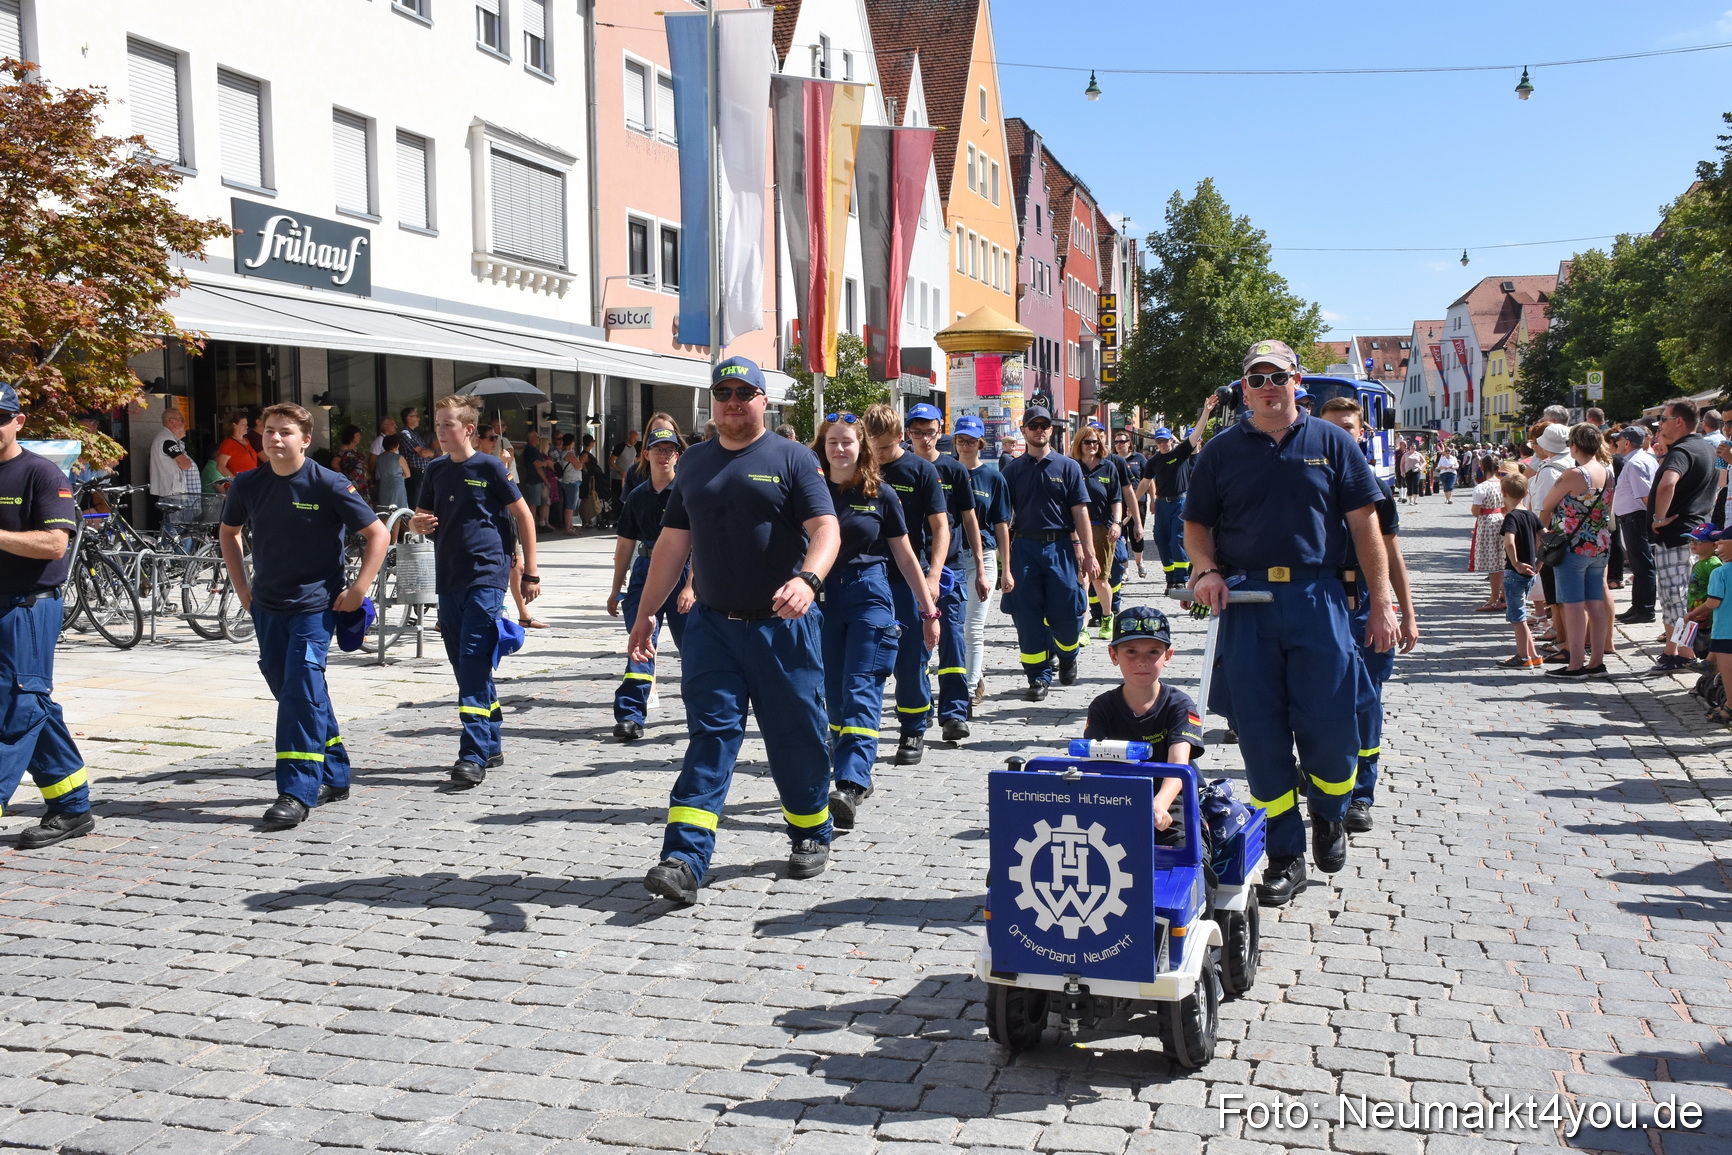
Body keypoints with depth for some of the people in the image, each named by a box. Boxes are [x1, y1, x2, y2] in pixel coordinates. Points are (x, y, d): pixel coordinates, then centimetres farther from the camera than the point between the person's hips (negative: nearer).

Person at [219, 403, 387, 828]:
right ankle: (334, 776, 25)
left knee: (302, 689, -14)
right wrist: (241, 585, 15)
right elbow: (228, 532, 22)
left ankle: (297, 792, -12)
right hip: (266, 606, 6)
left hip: (315, 604, -5)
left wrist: (358, 589, -9)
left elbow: (377, 534, -5)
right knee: (291, 691, 11)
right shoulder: (248, 485, 3)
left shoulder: (329, 485, -10)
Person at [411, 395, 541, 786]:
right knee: (463, 664, 10)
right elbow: (420, 519, 19)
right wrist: (419, 523, -6)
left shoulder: (489, 467, -5)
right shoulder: (436, 470, 11)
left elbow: (523, 514, 0)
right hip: (449, 578, 6)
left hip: (487, 577, -6)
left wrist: (531, 572, -1)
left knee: (474, 662, -13)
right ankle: (491, 746, 22)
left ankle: (474, 755, -13)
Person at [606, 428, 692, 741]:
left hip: (681, 570, -3)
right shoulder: (637, 497, 9)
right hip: (645, 571, 3)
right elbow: (625, 545, 16)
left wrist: (690, 586, -17)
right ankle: (630, 715, -4)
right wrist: (616, 588, 16)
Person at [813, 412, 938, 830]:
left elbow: (905, 556, 7)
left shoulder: (880, 494, 2)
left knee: (861, 693, -12)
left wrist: (929, 611, 7)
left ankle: (850, 786, -22)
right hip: (824, 596, 3)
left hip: (870, 596, -3)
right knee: (834, 695, 7)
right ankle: (853, 777, 19)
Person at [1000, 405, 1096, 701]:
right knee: (1028, 617, 0)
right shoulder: (1013, 469, 8)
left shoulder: (1068, 466, 6)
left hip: (1061, 547, -1)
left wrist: (1088, 554, -3)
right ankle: (1039, 676, 12)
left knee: (1066, 612, -1)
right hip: (1024, 547, 1)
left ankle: (1066, 656, 29)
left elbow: (1080, 512, 3)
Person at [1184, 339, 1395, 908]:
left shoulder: (1331, 442, 8)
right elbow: (1196, 523, 13)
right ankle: (1285, 855, 14)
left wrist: (1381, 601, 1)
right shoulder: (1222, 450, 10)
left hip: (1318, 599, -1)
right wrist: (1205, 569, -8)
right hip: (1245, 603, 1)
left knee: (1330, 723, -2)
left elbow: (1364, 523, 6)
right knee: (1260, 732, 2)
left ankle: (1327, 811, 30)